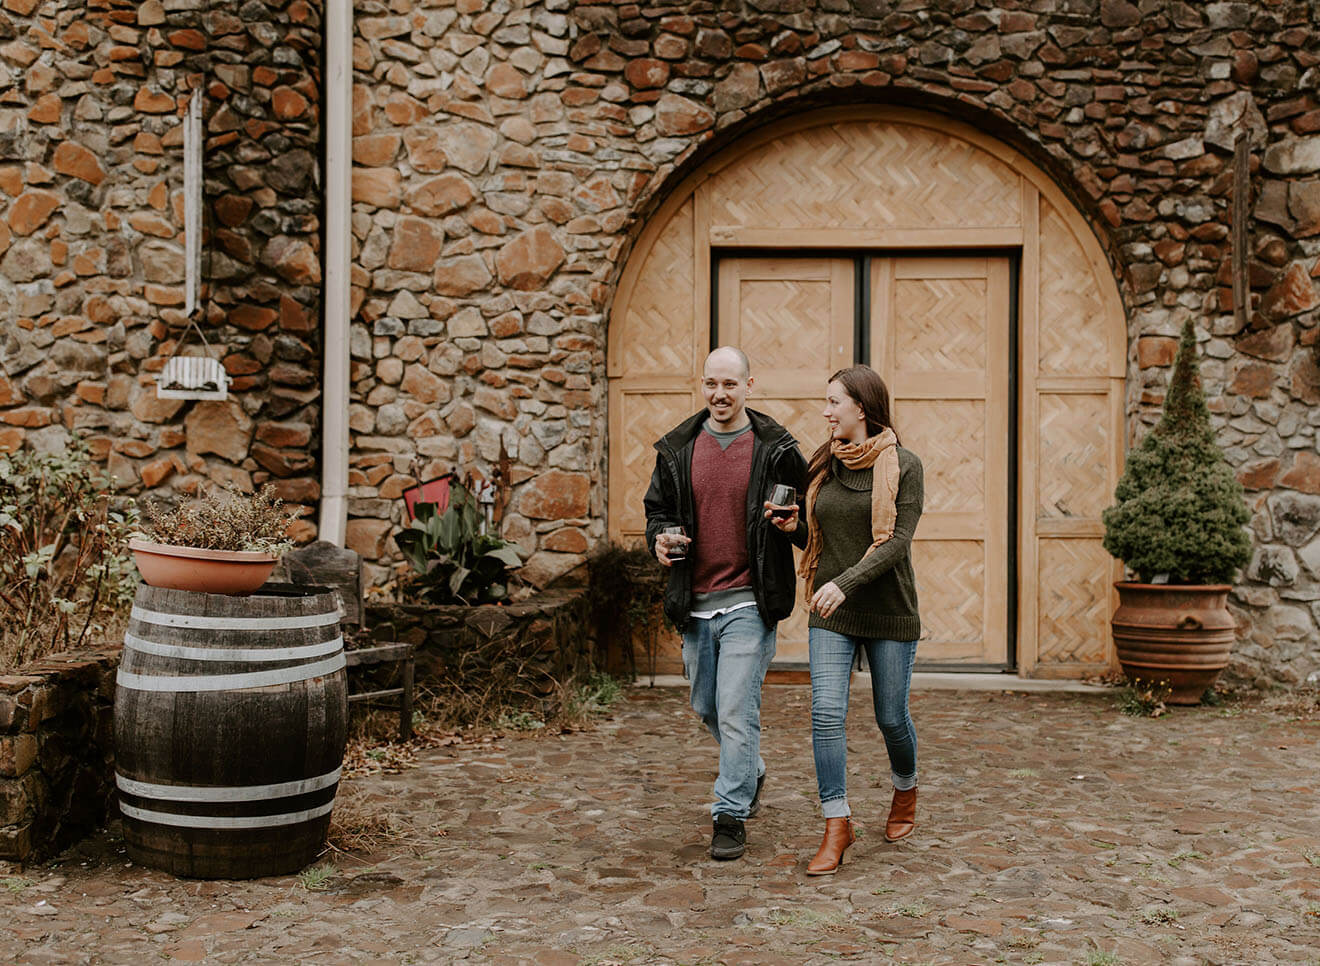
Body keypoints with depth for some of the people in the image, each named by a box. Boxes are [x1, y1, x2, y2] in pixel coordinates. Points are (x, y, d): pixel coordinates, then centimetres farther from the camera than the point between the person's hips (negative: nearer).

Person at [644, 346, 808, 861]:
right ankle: (750, 772, 43)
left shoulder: (776, 450, -2)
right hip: (694, 604, 5)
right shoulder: (677, 450, 6)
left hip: (748, 602, -4)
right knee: (707, 707, 17)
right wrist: (659, 538, -5)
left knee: (736, 710, -8)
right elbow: (657, 509, 16)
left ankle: (730, 815, 4)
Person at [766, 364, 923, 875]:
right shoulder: (824, 464, 7)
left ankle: (905, 790, 39)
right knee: (826, 713, -9)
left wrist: (846, 582, -27)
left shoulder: (903, 466, -8)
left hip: (888, 612, -3)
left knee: (890, 716, 8)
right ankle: (837, 825, -2)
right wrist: (794, 526, -4)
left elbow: (896, 542, -16)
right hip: (830, 615, 3)